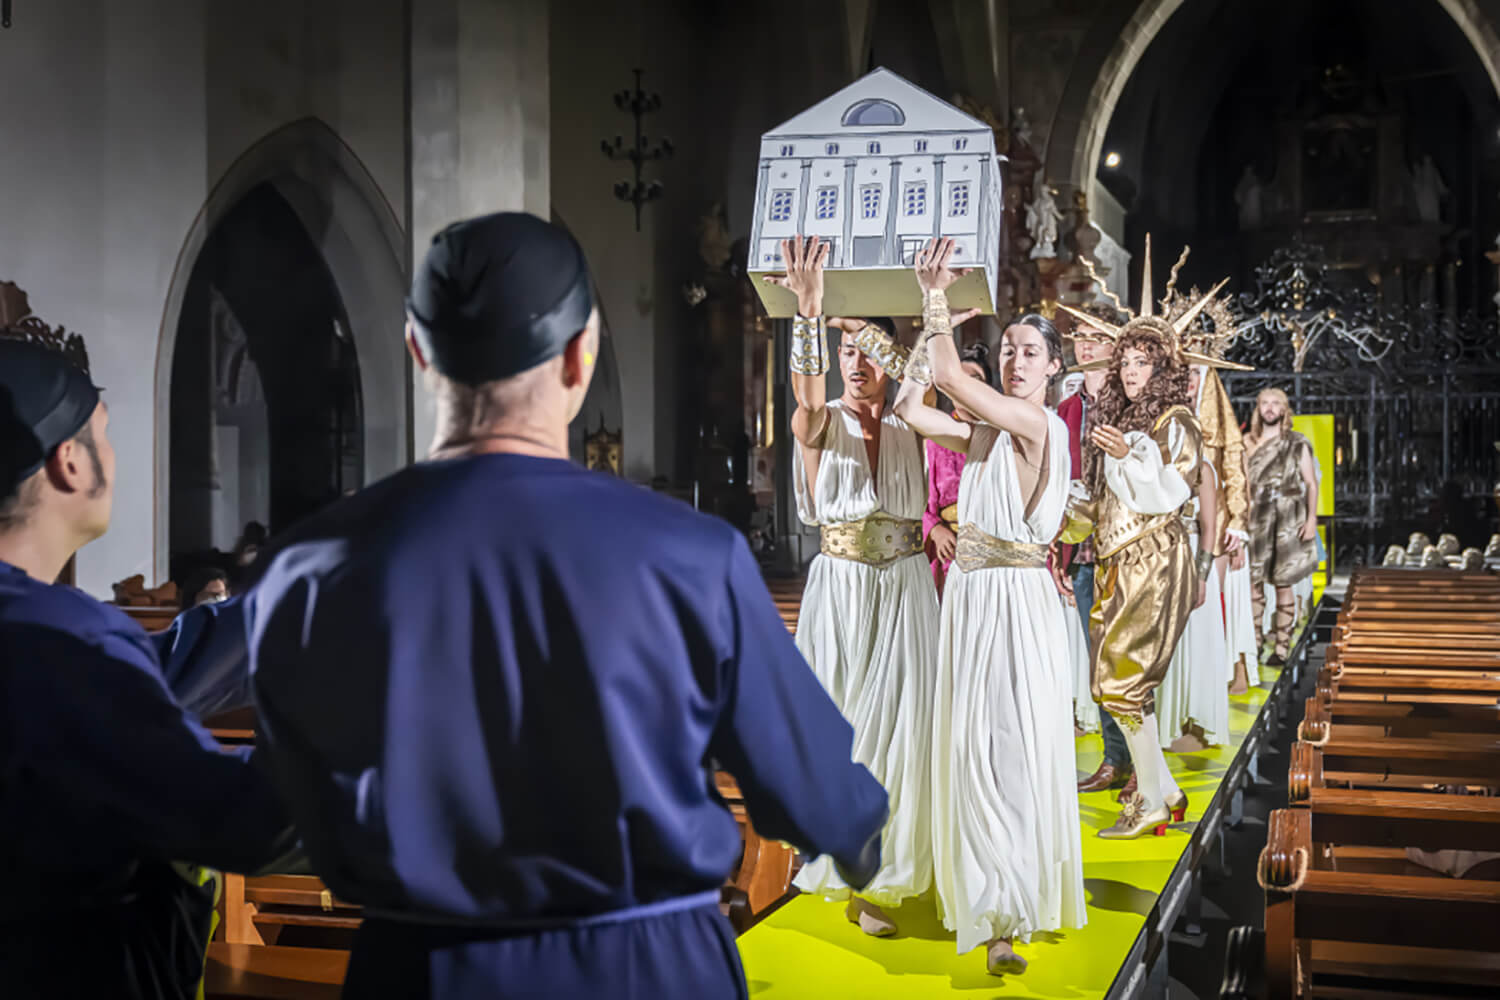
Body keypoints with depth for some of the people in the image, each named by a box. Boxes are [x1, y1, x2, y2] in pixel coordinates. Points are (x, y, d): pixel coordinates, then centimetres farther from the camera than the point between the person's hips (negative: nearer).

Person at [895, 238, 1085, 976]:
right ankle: (989, 896, 27)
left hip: (1016, 596, -8)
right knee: (970, 748, 13)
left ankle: (1012, 913, 4)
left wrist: (937, 297, -10)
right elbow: (913, 411, 3)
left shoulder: (1040, 424, -11)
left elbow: (950, 376, -20)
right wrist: (932, 313, 2)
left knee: (1012, 750, -4)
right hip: (968, 591, 8)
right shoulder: (985, 428, 12)